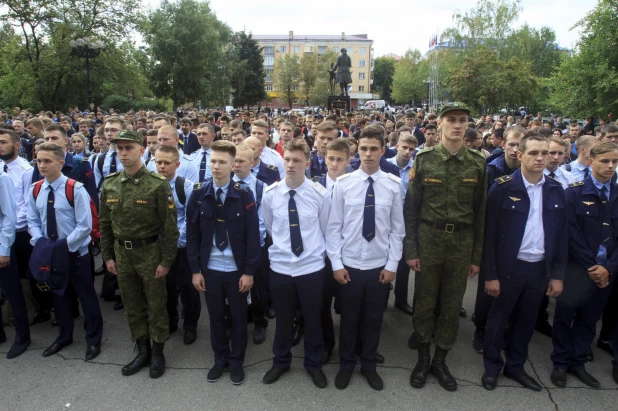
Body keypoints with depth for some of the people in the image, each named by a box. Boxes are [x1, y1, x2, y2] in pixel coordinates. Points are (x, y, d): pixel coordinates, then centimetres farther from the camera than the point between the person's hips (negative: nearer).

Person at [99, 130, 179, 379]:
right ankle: (142, 351, 34)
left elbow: (169, 227, -13)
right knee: (132, 306, 16)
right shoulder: (109, 185, 2)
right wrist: (107, 256, 7)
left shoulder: (158, 185, -14)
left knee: (156, 306, 9)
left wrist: (166, 261, -13)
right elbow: (105, 224, 9)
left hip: (150, 252, -5)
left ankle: (158, 353, 27)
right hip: (122, 253, 5)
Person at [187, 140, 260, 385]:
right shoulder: (199, 193, -4)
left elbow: (253, 235, -8)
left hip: (237, 269, -1)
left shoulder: (244, 194, -9)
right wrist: (195, 269, -2)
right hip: (209, 269, 2)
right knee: (215, 317, 16)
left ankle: (236, 361, 32)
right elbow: (192, 234, 0)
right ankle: (220, 359, 35)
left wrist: (249, 271, -9)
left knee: (238, 317, 13)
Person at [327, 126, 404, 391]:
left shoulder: (393, 185, -6)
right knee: (349, 319, 15)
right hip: (350, 265, -1)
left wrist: (392, 264, -3)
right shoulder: (343, 183, -9)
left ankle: (369, 365, 38)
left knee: (374, 319, 16)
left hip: (380, 266, 1)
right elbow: (334, 227, -5)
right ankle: (346, 364, 37)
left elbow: (397, 229, -1)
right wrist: (336, 263, -6)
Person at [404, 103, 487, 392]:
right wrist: (410, 250, -5)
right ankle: (423, 359, 30)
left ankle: (440, 361, 31)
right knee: (425, 302, 9)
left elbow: (480, 211, 4)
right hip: (429, 240, -1)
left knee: (452, 305, 11)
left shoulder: (477, 163, 1)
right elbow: (411, 207, -2)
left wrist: (477, 256, 4)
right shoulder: (424, 160, -4)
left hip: (462, 243, 2)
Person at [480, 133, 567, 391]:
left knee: (527, 320, 17)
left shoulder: (556, 190, 3)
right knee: (499, 318, 11)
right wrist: (490, 274, -12)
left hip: (540, 267, 4)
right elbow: (490, 234, -10)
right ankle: (492, 366, 30)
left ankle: (516, 366, 36)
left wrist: (557, 274, 5)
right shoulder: (503, 188, -11)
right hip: (509, 266, -4)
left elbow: (561, 235, 7)